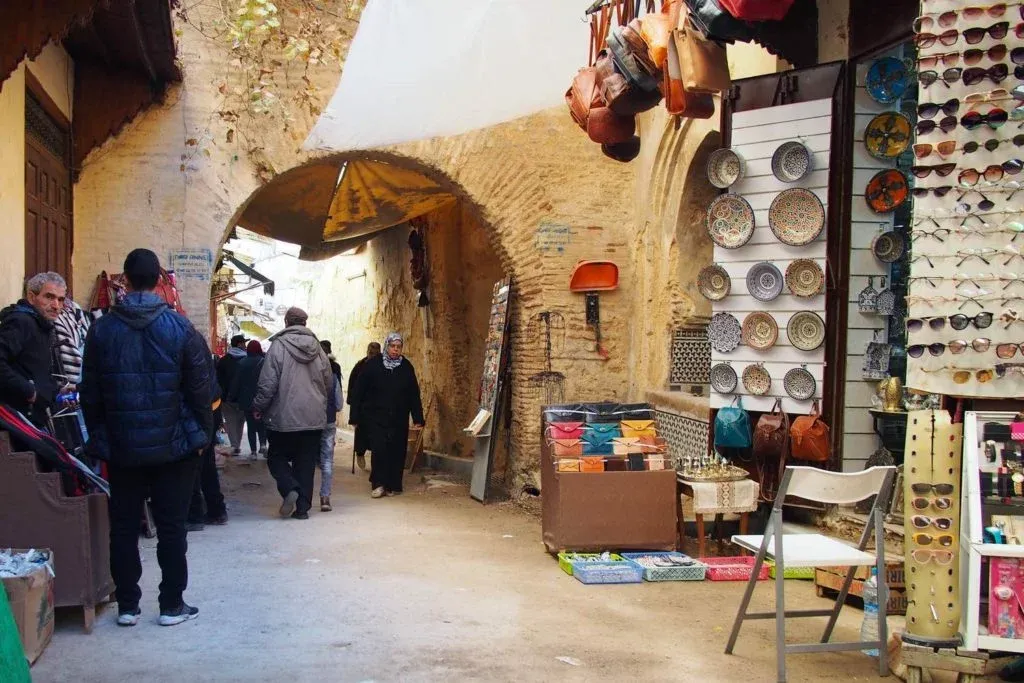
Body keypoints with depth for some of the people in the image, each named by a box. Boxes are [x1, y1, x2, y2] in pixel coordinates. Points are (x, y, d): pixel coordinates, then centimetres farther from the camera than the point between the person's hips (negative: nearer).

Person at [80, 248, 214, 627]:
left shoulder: (102, 329, -1)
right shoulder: (181, 329, -7)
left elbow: (90, 393, 3)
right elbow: (201, 388, -6)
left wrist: (99, 438, 12)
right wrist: (202, 434, 4)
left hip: (121, 447, 1)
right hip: (173, 445, -1)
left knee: (124, 526, 10)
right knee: (171, 526, 6)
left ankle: (127, 605, 15)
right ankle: (172, 604, 11)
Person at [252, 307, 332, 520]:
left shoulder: (279, 345, -9)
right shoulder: (317, 348, 4)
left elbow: (267, 383, -11)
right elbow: (328, 382, 12)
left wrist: (259, 407, 1)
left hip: (284, 417, -4)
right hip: (314, 418, 4)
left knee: (277, 457, 12)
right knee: (306, 463, 9)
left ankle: (290, 488, -12)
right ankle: (303, 507, 7)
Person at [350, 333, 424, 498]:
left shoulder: (407, 367, 5)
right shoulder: (373, 365, -4)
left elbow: (414, 394, 6)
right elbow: (359, 391, -3)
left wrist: (418, 418, 2)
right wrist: (356, 416, -5)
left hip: (399, 419, 3)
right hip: (376, 418, -2)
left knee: (397, 451, 3)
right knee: (379, 449, -12)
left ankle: (393, 485, 13)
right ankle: (378, 484, 0)